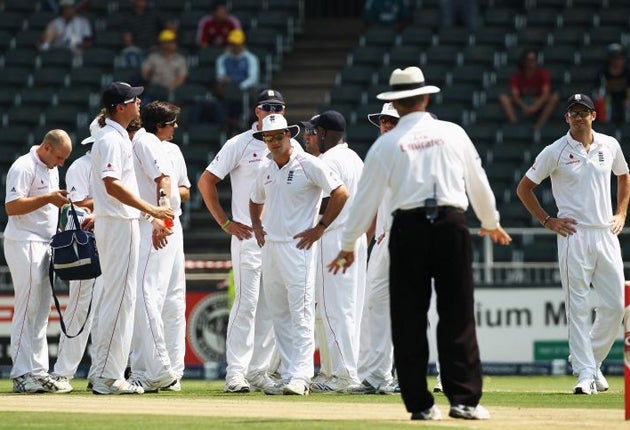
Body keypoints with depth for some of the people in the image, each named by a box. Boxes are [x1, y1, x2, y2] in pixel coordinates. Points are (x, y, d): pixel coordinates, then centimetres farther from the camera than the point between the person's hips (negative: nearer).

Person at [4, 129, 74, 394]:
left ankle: (38, 372, 11)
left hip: (45, 246, 9)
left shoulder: (51, 170, 17)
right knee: (27, 310, -10)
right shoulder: (24, 168, -12)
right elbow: (12, 206, -20)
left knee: (41, 312, 9)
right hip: (25, 244, -9)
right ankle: (22, 375, -10)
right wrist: (48, 198, -22)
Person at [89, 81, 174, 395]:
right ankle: (108, 377, -9)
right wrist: (151, 210, -24)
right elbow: (112, 184, -25)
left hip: (121, 223, 11)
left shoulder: (119, 138, 18)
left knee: (114, 297, 13)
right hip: (118, 225, -11)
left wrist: (150, 216, 21)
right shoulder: (111, 139, -14)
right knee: (120, 298, -10)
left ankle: (102, 372, 17)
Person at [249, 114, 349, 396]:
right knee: (279, 316, 8)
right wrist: (257, 227, 16)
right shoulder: (266, 170, 13)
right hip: (270, 247, 7)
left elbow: (340, 193, -10)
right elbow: (256, 201, 32)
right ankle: (287, 377, 11)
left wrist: (320, 227, -10)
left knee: (300, 314, -11)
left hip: (298, 246, -7)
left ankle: (300, 376, -15)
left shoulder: (308, 165, -7)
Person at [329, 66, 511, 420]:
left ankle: (420, 403, 2)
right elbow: (478, 182, 16)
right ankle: (464, 398, -4)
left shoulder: (387, 143, 4)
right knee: (458, 315, 2)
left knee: (409, 319, 4)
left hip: (408, 227, -1)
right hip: (451, 223, 1)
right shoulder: (453, 133, 8)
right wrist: (491, 223, 33)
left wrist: (349, 245, 15)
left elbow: (367, 197, 5)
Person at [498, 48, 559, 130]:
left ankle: (540, 123, -44)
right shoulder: (516, 76, -4)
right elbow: (514, 95, -18)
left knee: (554, 97, -30)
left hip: (539, 103, -1)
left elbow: (546, 93, -20)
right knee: (503, 97, -23)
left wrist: (535, 107, -37)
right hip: (522, 103, 1)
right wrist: (524, 107, -39)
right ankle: (514, 122, -44)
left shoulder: (543, 73, -7)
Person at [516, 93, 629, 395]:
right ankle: (585, 373, -5)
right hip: (573, 235, -4)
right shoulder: (555, 152, -3)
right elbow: (524, 188, 4)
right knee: (578, 307, -6)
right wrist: (547, 220, -1)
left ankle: (593, 361, 20)